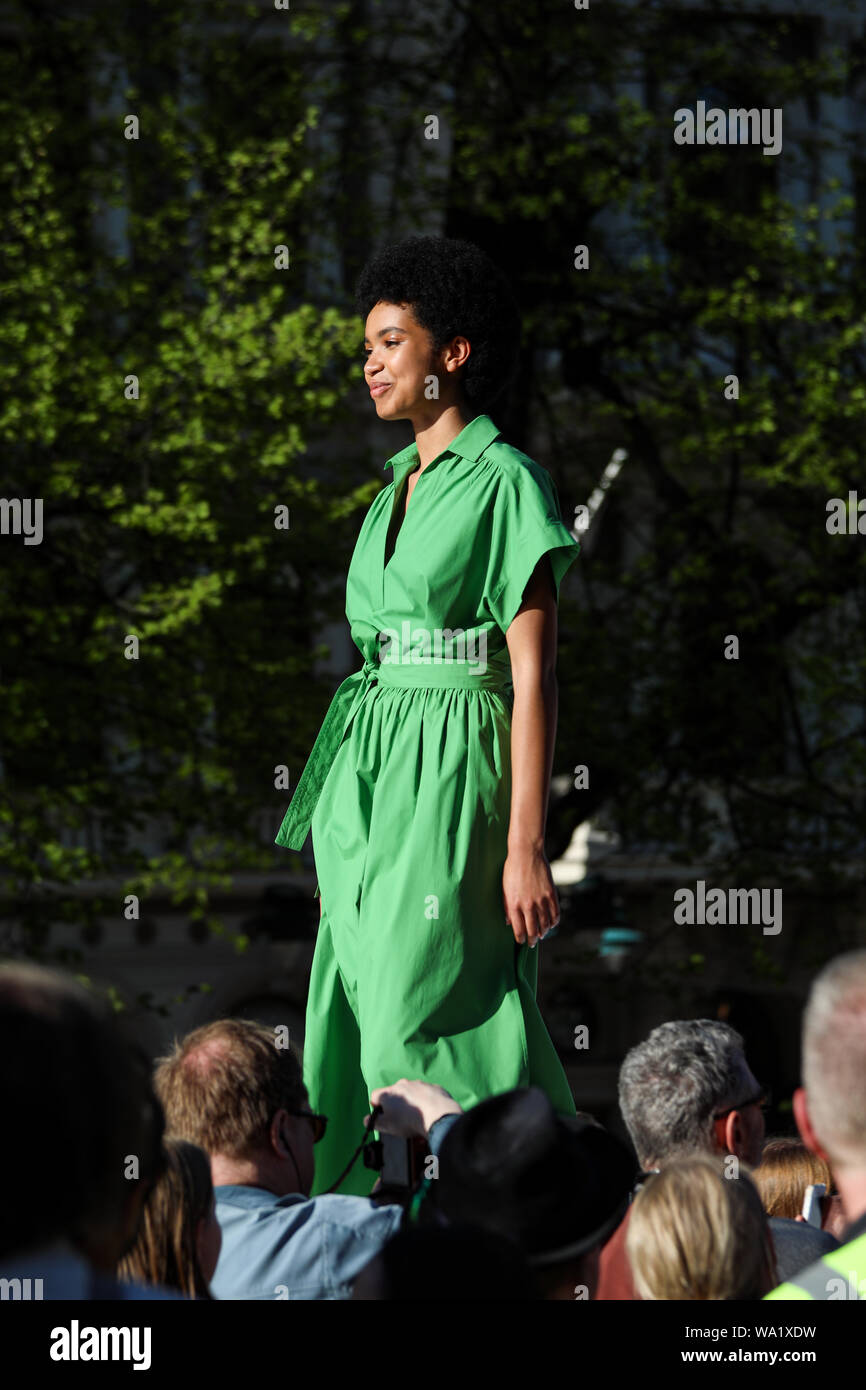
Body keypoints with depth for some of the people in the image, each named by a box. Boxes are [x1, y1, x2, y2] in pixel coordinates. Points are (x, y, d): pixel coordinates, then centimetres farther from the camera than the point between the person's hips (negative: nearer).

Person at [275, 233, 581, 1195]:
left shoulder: (506, 483, -7)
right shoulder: (397, 492, 18)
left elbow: (533, 676, -12)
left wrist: (526, 845, -18)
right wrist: (343, 837, 18)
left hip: (454, 783, -8)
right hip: (370, 787, 8)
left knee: (420, 1039, -10)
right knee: (357, 1031, 5)